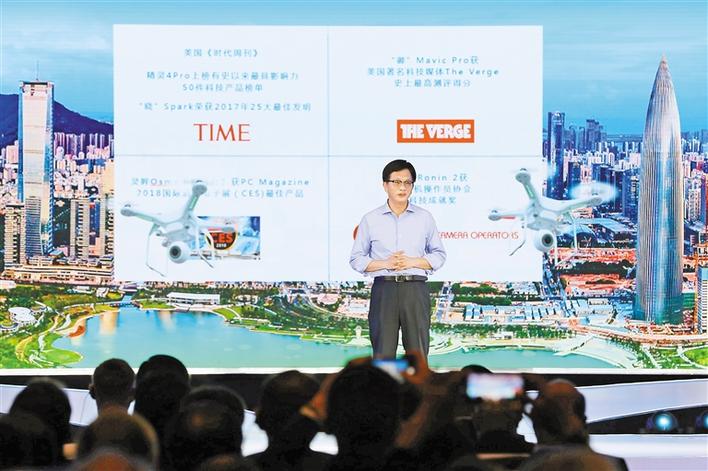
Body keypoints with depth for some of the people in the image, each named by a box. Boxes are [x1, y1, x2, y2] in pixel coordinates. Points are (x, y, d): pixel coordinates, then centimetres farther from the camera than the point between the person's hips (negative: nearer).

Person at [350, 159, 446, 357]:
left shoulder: (425, 218, 10)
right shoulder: (370, 219, 7)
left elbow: (439, 255, 12)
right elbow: (356, 259, 8)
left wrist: (412, 262, -6)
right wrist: (385, 263, -9)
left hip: (415, 289, 1)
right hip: (384, 288, -1)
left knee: (418, 353, 0)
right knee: (383, 353, -3)